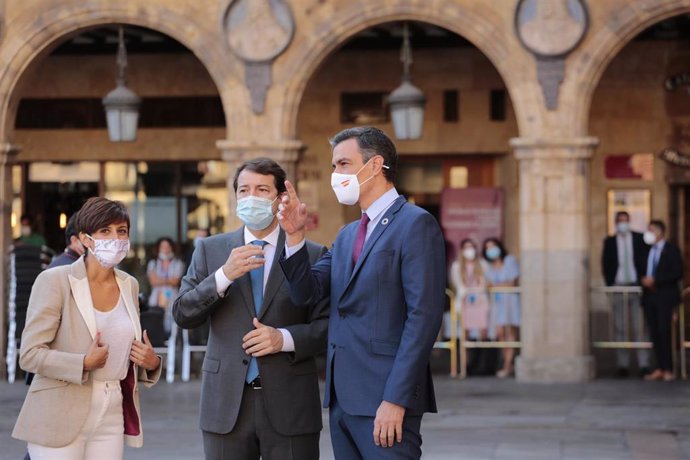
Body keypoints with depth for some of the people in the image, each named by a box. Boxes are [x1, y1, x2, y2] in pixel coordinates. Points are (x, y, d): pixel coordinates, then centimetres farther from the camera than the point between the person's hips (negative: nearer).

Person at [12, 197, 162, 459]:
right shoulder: (55, 281, -6)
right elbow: (29, 354, -10)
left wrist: (151, 362, 1)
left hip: (112, 417, 5)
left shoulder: (129, 285, 11)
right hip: (61, 420, -5)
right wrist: (84, 363, -23)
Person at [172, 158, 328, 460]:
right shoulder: (210, 249, 8)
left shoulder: (312, 254, 3)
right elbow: (182, 315, 1)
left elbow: (327, 326, 3)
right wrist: (224, 275, -13)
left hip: (289, 404, -1)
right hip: (226, 403, 1)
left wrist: (285, 338, -15)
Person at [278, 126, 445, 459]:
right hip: (342, 397, 8)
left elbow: (423, 316, -14)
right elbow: (306, 293, 10)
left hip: (385, 398, -8)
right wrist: (294, 235, -3)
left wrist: (396, 400, -19)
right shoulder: (347, 235, 19)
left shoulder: (415, 224, -7)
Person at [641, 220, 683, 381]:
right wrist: (644, 281, 1)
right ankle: (659, 369, 5)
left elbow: (677, 273, -10)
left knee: (664, 332, -9)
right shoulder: (646, 250, 14)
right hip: (649, 295, 5)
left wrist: (655, 280, -15)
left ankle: (668, 370, -5)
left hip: (665, 297, -5)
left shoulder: (671, 250, -2)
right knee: (655, 333, 2)